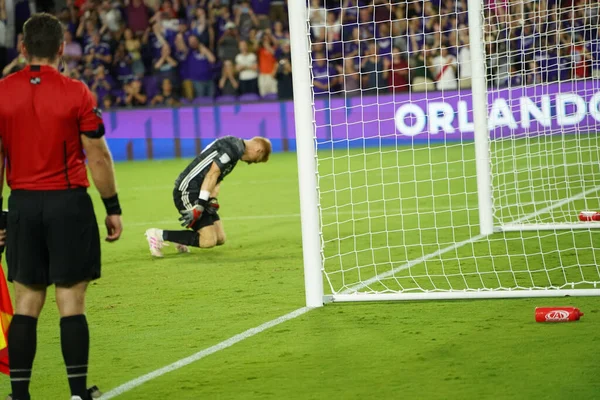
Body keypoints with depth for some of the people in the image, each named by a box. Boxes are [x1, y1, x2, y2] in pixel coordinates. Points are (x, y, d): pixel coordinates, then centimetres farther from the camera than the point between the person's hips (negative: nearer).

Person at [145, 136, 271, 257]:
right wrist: (199, 206, -24)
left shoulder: (235, 148, 20)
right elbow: (212, 174, -21)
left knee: (220, 239, 5)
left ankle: (181, 239, 22)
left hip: (198, 193, 10)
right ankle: (159, 235, -7)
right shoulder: (232, 147, -13)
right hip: (188, 192, -10)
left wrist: (212, 200, -2)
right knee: (209, 240, -14)